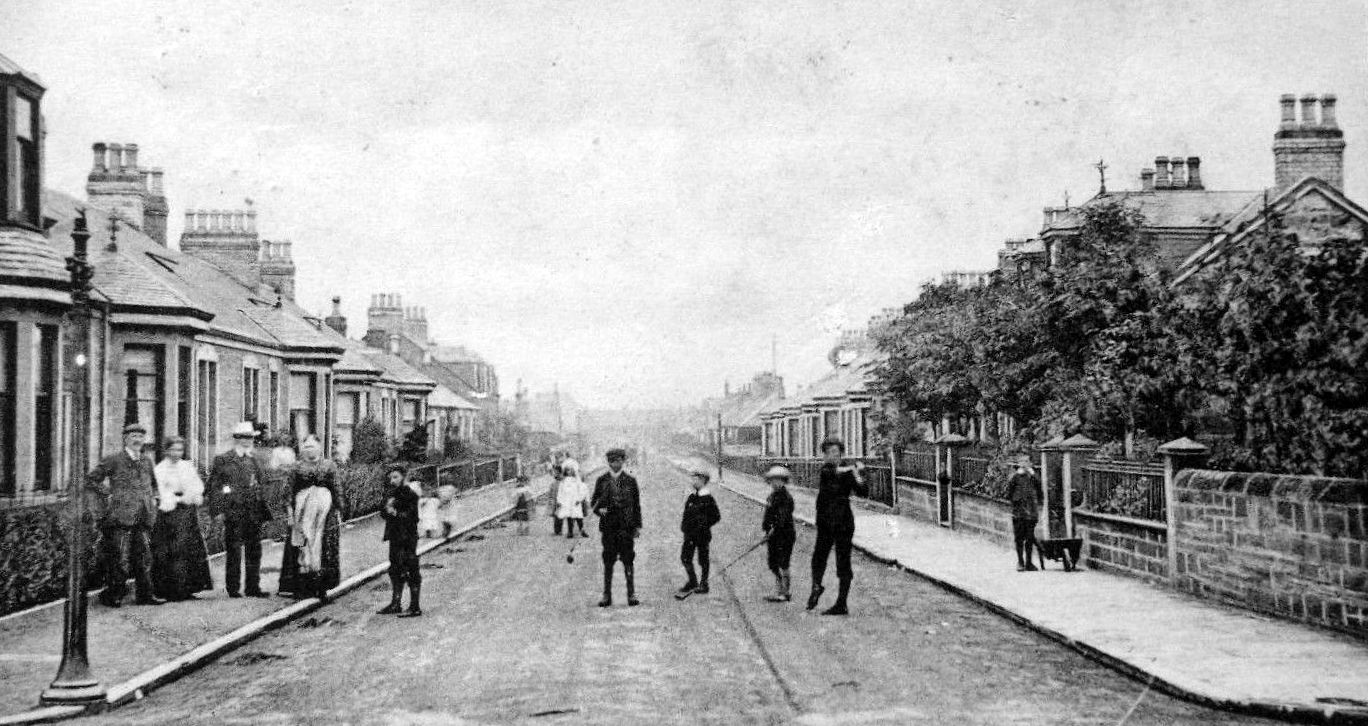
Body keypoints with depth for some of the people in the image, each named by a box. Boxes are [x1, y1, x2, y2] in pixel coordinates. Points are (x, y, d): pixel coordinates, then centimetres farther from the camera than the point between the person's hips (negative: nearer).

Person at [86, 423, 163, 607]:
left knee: (144, 557, 5)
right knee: (120, 558, -5)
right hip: (121, 516, -5)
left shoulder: (146, 462, 17)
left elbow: (153, 483, 34)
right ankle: (113, 594, 5)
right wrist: (106, 497, -6)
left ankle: (146, 594, 10)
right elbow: (91, 480, -1)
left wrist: (153, 498, 18)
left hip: (144, 517, 5)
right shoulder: (113, 460, -1)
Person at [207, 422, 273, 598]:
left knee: (254, 551, 6)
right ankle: (233, 588, 6)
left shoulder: (255, 460, 15)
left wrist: (264, 509, 10)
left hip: (254, 512, 5)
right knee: (234, 551, -1)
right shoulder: (223, 460, 0)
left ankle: (253, 586, 14)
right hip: (234, 512, -5)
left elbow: (262, 484, 17)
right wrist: (217, 509, -11)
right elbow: (214, 485, -3)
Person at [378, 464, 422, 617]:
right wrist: (386, 509, -11)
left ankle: (415, 607, 1)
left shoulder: (410, 494, -11)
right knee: (395, 570, 15)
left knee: (411, 571, -4)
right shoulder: (390, 494, 12)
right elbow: (383, 513, 10)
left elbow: (412, 516, -16)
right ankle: (396, 604, 26)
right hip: (395, 536, 8)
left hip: (408, 537, -8)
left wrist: (396, 514, -25)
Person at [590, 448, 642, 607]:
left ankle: (631, 595, 4)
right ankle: (607, 596, 8)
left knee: (628, 561, -1)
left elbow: (636, 504, 8)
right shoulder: (602, 480, 6)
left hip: (627, 527, -1)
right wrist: (599, 509, -12)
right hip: (608, 527, 1)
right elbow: (593, 501, 10)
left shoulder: (630, 480, 5)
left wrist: (638, 525, 4)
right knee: (608, 561, 4)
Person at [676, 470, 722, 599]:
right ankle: (692, 582, 15)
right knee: (685, 557, 3)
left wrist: (704, 525, -13)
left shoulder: (708, 499, -11)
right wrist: (684, 526, 6)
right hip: (690, 534, 7)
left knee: (703, 560, 4)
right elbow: (686, 513, 20)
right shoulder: (692, 496, 11)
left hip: (702, 535, -7)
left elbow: (716, 516, -10)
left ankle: (703, 585, 14)